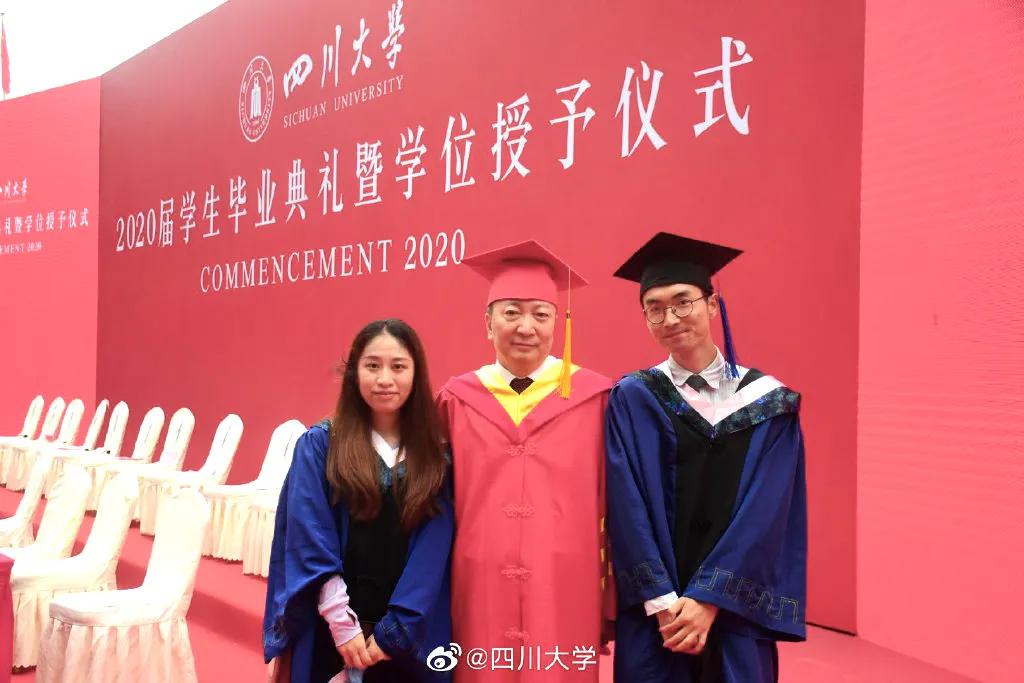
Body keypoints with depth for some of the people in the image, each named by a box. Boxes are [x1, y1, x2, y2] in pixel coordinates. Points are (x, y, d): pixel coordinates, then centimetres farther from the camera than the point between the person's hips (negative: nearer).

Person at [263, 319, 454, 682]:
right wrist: (343, 623, -14)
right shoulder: (319, 445, -3)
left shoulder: (436, 454, 0)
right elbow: (309, 542, -9)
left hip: (410, 637, 1)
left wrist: (392, 632, -12)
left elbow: (434, 553, -5)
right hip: (332, 634, -1)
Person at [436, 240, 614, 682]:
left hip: (566, 595, -1)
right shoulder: (457, 400, 5)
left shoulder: (595, 398, 1)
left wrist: (611, 605, 3)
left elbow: (613, 506, 2)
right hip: (480, 596, 1)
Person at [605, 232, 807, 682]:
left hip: (737, 614, 1)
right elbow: (628, 507, -7)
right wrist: (664, 602, -16)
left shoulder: (768, 403, 1)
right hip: (653, 616, 0)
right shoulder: (632, 400, 0)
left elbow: (766, 515, -7)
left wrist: (708, 599, -15)